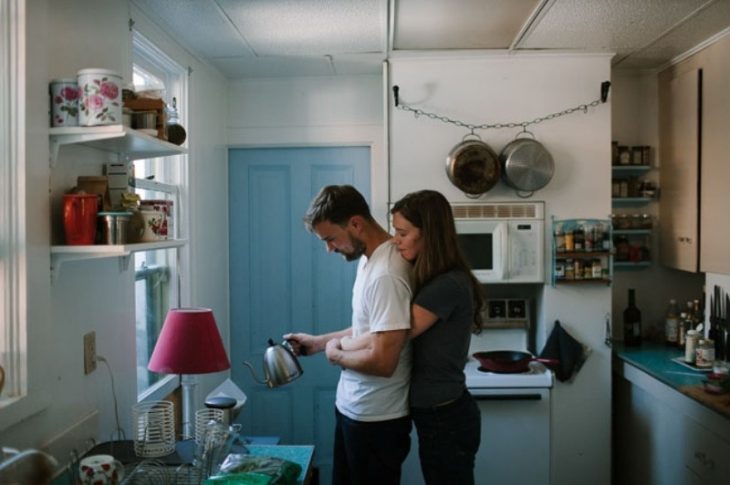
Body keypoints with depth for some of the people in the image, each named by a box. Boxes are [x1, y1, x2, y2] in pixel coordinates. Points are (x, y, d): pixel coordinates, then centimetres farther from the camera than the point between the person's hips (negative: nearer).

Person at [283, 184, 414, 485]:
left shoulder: (386, 275, -27)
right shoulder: (369, 258, 5)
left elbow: (382, 362, -30)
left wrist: (336, 355, -12)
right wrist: (320, 341, 11)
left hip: (375, 418, -9)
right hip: (353, 408, 10)